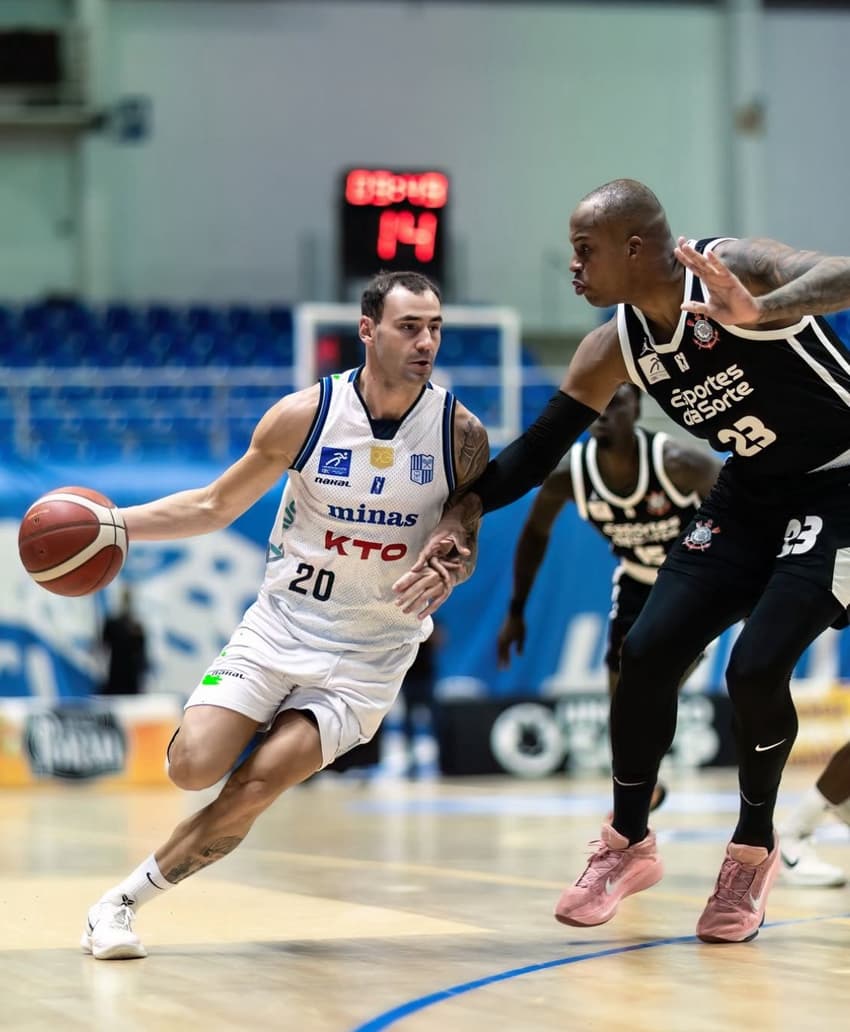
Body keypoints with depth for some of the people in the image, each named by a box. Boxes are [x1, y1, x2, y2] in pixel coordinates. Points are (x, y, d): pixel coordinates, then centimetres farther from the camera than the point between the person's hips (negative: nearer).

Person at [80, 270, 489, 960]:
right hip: (280, 625, 1)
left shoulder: (461, 434, -10)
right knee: (193, 768, -16)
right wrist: (113, 523, -9)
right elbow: (218, 505, 3)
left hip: (369, 653, -1)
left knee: (252, 790, -15)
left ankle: (125, 900, 3)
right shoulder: (306, 415, -9)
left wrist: (447, 565, -23)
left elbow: (464, 538, 2)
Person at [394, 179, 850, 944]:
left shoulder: (736, 270, -25)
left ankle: (755, 849, 6)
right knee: (647, 653, -4)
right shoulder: (616, 349, -5)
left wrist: (757, 314, -62)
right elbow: (539, 447, 2)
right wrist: (463, 516, -11)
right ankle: (629, 844, 16)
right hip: (755, 492, 7)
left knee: (756, 667, -19)